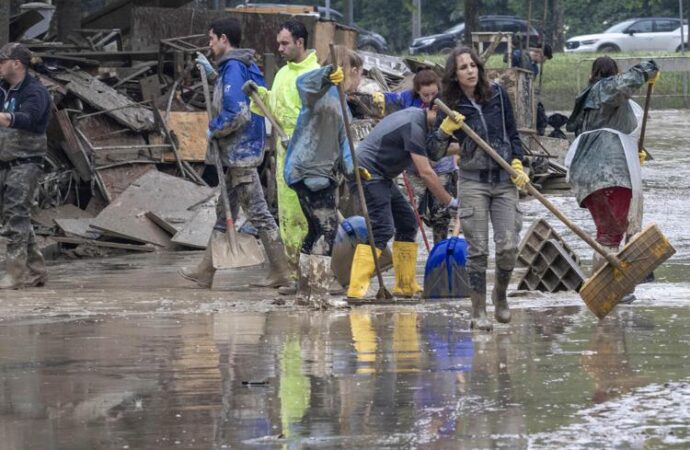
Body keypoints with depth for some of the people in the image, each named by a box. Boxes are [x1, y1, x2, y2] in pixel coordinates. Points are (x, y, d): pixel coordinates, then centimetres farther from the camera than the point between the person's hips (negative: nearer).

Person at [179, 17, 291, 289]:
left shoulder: (233, 68, -17)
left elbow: (236, 113, -25)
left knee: (257, 212, -7)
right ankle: (205, 272, 21)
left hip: (239, 153, -10)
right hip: (236, 153, 10)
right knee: (224, 212, 14)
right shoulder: (245, 65, 12)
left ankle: (280, 273, -5)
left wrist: (213, 129, -10)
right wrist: (212, 73, 27)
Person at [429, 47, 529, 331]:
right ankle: (478, 311, 3)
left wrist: (517, 164, 1)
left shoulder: (497, 95, 3)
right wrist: (445, 129, -22)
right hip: (473, 182, -2)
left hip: (504, 182, 2)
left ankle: (500, 294, 22)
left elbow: (512, 133, 12)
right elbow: (433, 147, -4)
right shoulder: (451, 106, -2)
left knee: (508, 246, -6)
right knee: (477, 249, -5)